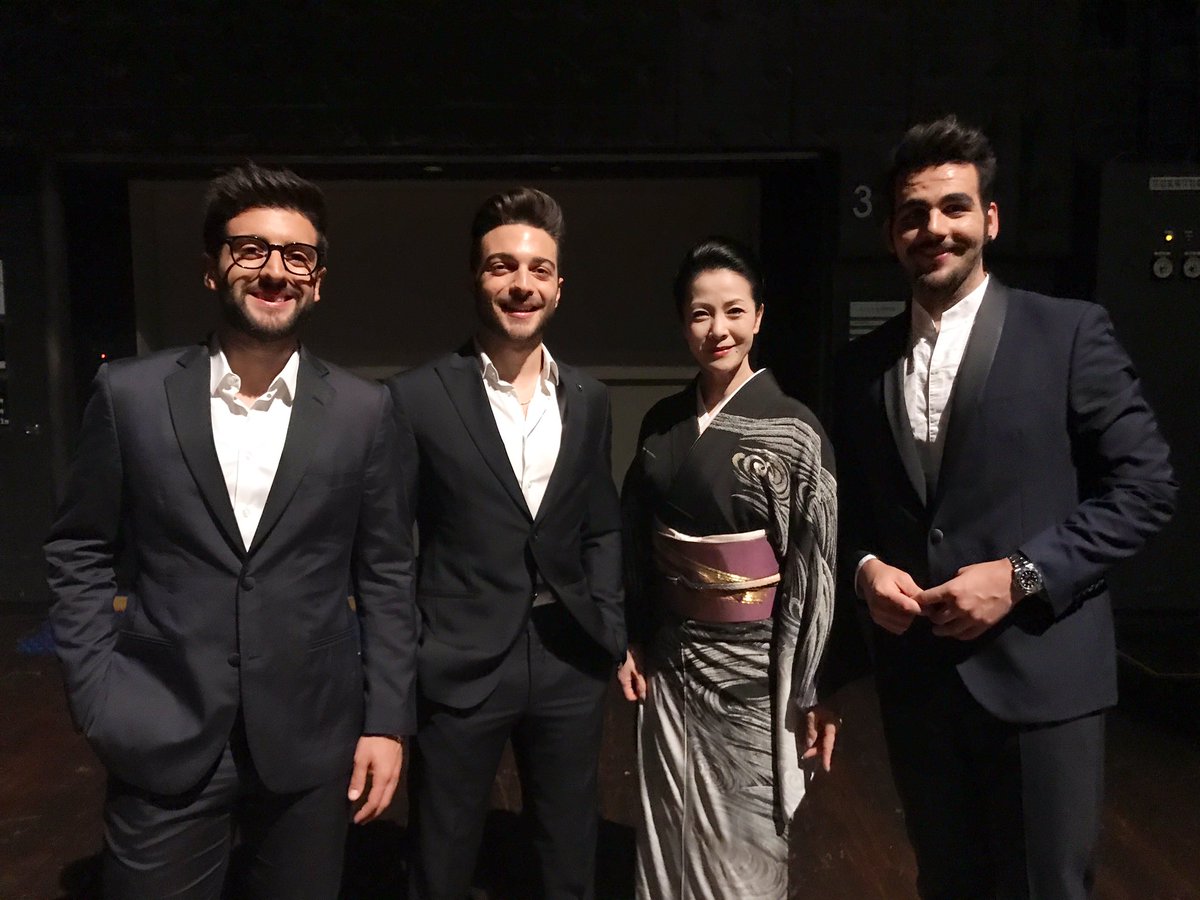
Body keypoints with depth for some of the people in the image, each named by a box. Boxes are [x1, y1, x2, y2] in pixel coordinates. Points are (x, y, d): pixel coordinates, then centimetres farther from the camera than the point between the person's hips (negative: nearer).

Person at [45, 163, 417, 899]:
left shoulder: (363, 411, -4)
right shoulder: (130, 395, -4)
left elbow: (386, 572, 0)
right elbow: (81, 553, 4)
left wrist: (388, 720, -2)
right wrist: (97, 697, -2)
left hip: (311, 738, 1)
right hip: (160, 740, 0)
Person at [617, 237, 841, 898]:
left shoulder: (793, 429, -12)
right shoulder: (662, 423, 1)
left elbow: (817, 565, -12)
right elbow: (636, 543, 8)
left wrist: (813, 689, -10)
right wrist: (630, 643, 8)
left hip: (754, 664, -4)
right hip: (669, 660, 4)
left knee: (744, 846, 12)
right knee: (671, 835, 18)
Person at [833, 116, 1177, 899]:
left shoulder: (1069, 332, -5)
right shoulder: (864, 362, 6)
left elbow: (1146, 485, -7)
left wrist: (1022, 575, -16)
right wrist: (864, 564, -6)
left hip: (1039, 670, -3)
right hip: (916, 672, 4)